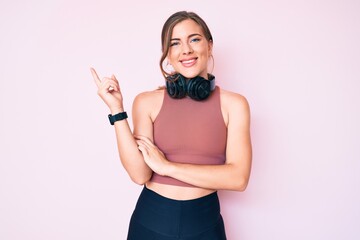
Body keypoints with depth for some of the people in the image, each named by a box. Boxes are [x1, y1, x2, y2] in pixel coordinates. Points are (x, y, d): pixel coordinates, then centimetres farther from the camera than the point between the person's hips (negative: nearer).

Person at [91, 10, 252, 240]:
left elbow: (238, 178, -14)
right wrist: (117, 110, -18)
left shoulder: (233, 104, -6)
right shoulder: (147, 102, -5)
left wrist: (167, 166, -15)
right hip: (150, 220, 1)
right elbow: (140, 174, -13)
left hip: (204, 221, 0)